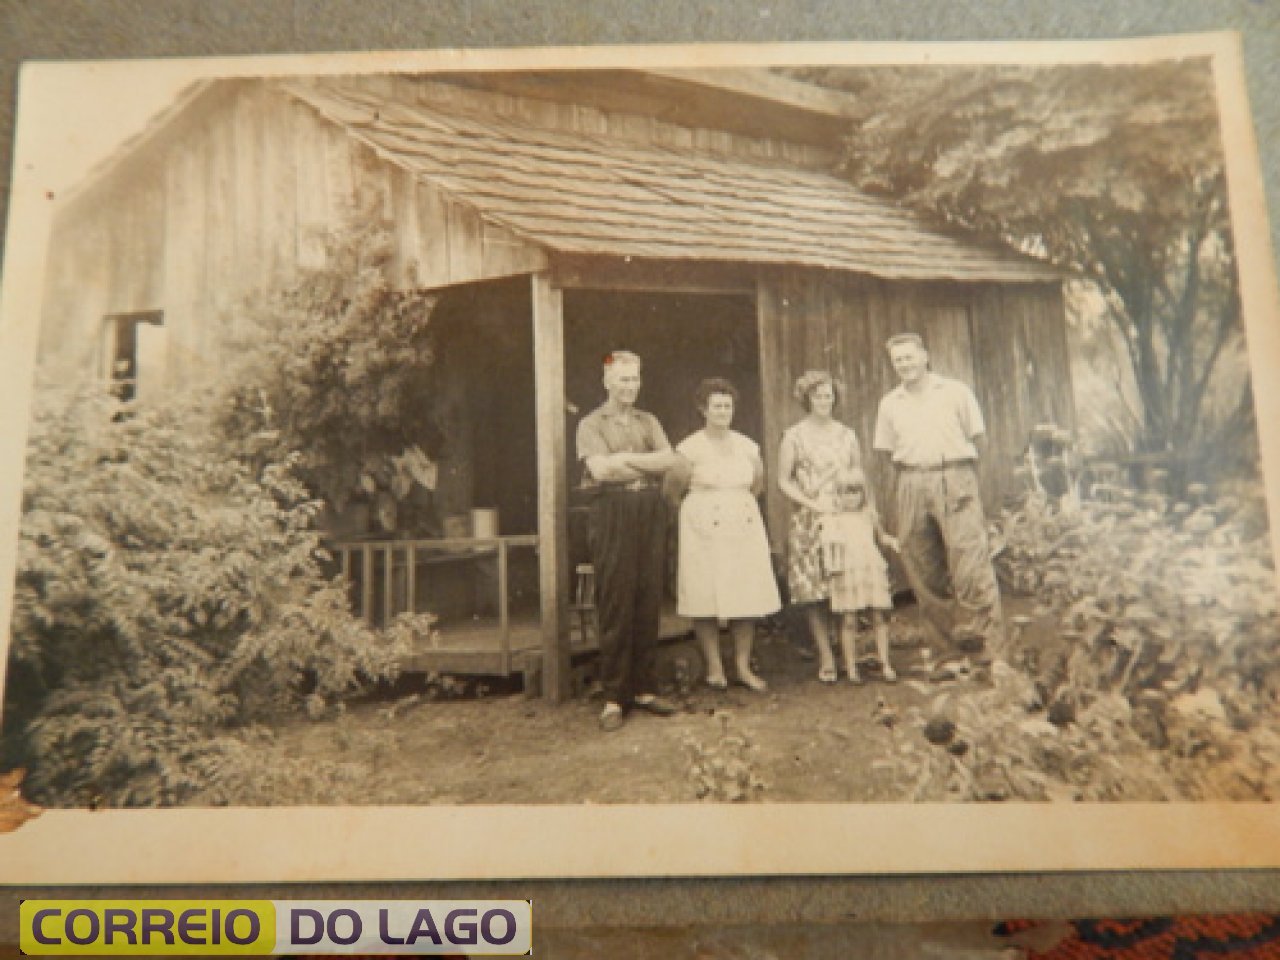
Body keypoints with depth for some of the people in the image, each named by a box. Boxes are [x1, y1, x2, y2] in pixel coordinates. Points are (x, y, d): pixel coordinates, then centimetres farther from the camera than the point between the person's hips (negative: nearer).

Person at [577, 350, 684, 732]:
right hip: (612, 513, -4)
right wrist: (650, 464, -4)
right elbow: (600, 468, -12)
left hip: (650, 512, 4)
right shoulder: (591, 424, 5)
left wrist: (626, 458, -8)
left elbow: (671, 460, 2)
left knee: (649, 602, 4)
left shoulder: (648, 421, 18)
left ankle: (643, 689, 14)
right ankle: (614, 697, 3)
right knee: (615, 604, -4)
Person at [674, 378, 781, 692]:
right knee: (706, 600, -4)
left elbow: (759, 482, 25)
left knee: (747, 599, 1)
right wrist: (702, 508, 6)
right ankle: (714, 668, 7)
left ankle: (743, 667, 11)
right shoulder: (689, 448, -5)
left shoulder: (747, 446, 9)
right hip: (704, 531, -4)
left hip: (744, 528, 4)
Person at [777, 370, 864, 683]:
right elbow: (783, 481, 0)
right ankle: (826, 656, 5)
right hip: (809, 522, -2)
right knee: (814, 591, -4)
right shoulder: (794, 436, 2)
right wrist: (813, 504, -10)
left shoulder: (846, 434, 13)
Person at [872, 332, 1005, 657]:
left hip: (955, 481, -3)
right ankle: (942, 640, 16)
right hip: (912, 486, 3)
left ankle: (992, 640, -3)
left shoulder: (955, 391, 5)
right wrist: (913, 472, 10)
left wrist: (960, 472, 9)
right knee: (922, 566, 4)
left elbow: (978, 437, 9)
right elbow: (886, 450, 17)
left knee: (970, 560, -10)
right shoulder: (890, 403, 12)